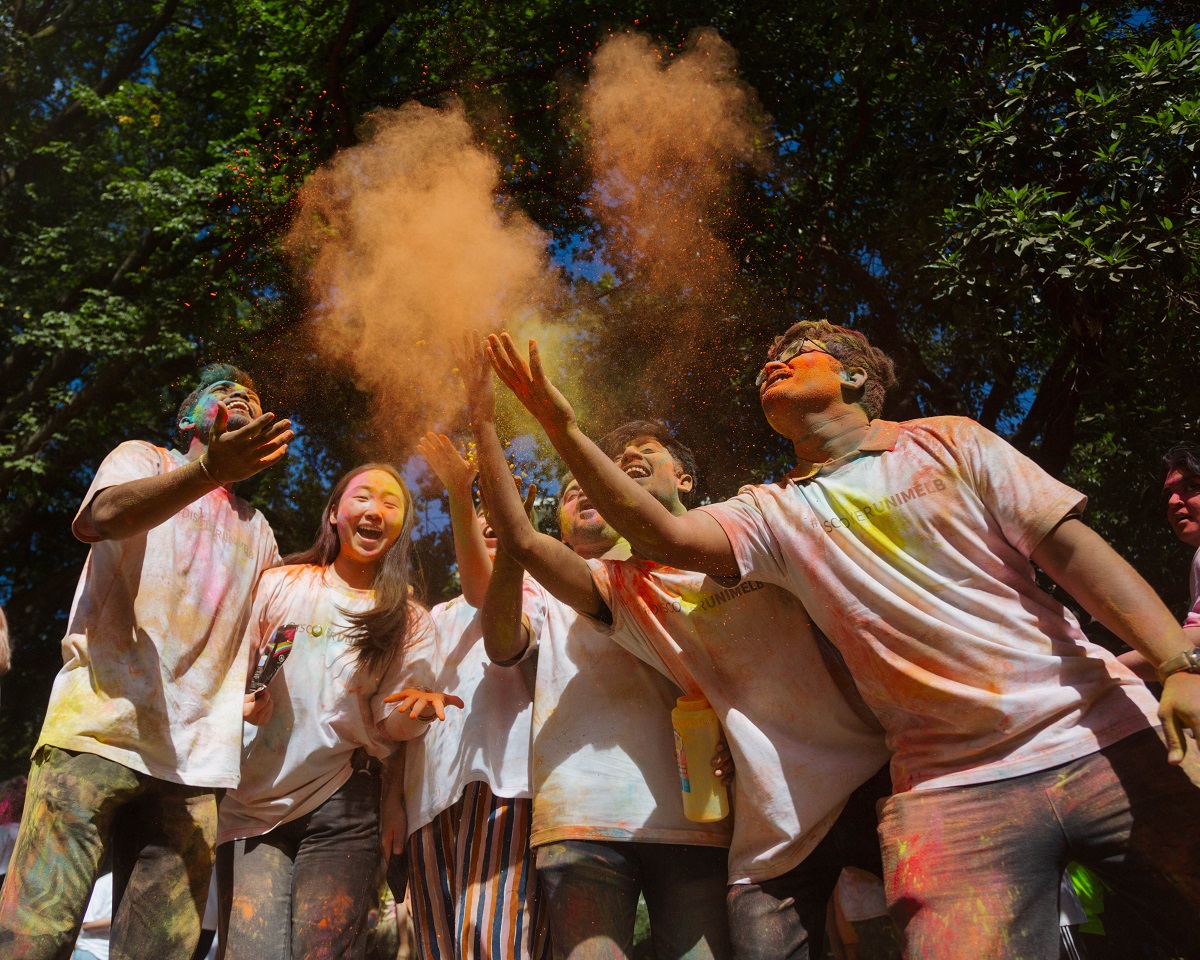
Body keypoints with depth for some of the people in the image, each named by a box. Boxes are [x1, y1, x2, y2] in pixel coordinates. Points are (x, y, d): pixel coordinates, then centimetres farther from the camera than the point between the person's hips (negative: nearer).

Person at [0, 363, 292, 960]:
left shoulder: (255, 530, 25)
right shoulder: (142, 460, 10)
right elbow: (95, 519, -15)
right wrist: (210, 472, -30)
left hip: (190, 759, 4)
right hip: (98, 729, -4)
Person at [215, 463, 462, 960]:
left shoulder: (411, 622, 7)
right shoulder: (280, 585, 6)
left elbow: (388, 727, 2)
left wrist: (420, 708, -21)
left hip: (339, 811, 0)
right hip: (251, 805, 0)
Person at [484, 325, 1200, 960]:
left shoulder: (947, 442, 7)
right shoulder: (775, 513, 8)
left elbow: (1074, 548, 1)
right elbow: (665, 536, -8)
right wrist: (563, 429, -14)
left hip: (1103, 738, 1)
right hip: (951, 788, 0)